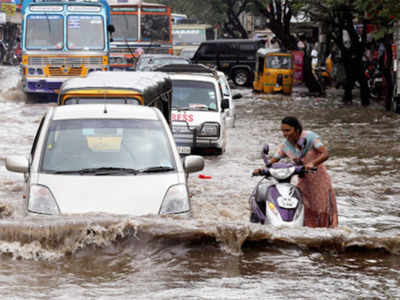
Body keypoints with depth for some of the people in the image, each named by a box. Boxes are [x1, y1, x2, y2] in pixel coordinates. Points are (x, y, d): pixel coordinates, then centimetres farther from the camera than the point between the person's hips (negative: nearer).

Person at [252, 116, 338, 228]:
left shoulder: (310, 136, -16)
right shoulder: (285, 146, -4)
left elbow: (325, 154, -26)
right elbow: (273, 161, -6)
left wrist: (312, 163, -44)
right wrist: (261, 170, -26)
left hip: (318, 177, -4)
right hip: (303, 180, 4)